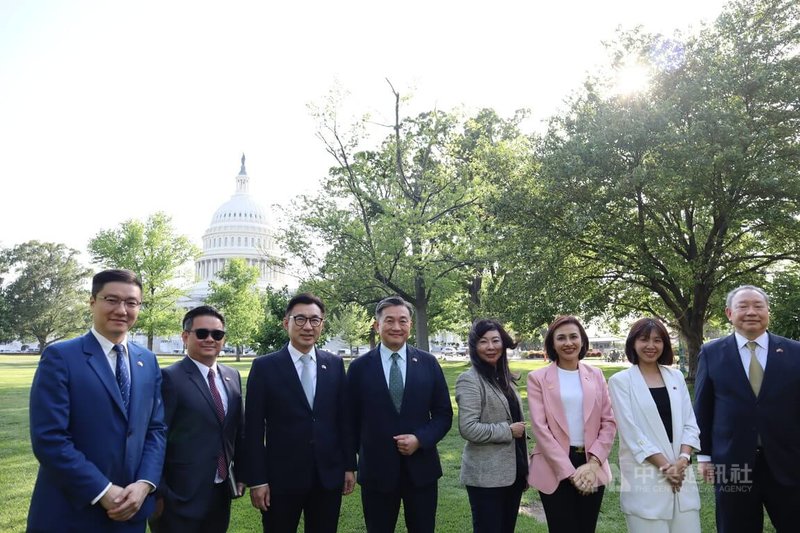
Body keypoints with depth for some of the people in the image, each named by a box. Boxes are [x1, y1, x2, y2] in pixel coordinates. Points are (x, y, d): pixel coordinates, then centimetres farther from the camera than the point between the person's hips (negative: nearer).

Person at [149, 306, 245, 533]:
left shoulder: (232, 376, 7)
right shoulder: (169, 378, -14)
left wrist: (240, 474, 12)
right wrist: (158, 493, -12)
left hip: (221, 493, 6)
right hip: (180, 497, -6)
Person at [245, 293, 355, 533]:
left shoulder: (335, 364, 3)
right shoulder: (264, 367, -6)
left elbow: (343, 419, 7)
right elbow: (254, 429, -6)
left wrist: (349, 466, 6)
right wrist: (257, 480, -8)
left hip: (329, 476, 3)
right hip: (281, 478, -2)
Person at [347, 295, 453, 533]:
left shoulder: (428, 363, 0)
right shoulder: (359, 367, -3)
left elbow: (444, 414, 3)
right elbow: (352, 420, 3)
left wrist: (420, 439, -13)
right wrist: (350, 463, 4)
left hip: (421, 468, 1)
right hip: (376, 470, -1)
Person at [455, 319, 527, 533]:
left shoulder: (504, 377, 10)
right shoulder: (470, 380, -14)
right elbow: (468, 428, -22)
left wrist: (525, 468, 17)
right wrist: (508, 431, -15)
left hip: (512, 471, 7)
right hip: (486, 476, -7)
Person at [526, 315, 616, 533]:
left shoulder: (595, 375, 6)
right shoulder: (538, 378, -3)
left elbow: (609, 422, 3)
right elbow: (539, 427, -9)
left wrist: (593, 462, -9)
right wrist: (569, 471, -13)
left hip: (592, 466, 3)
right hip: (555, 469, -3)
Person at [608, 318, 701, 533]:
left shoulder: (676, 376, 10)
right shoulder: (621, 381, -4)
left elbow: (690, 424, 7)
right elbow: (631, 432, -9)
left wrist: (683, 460, -7)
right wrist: (664, 465, -12)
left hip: (680, 470, 4)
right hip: (645, 474, -4)